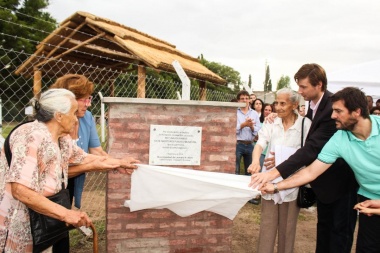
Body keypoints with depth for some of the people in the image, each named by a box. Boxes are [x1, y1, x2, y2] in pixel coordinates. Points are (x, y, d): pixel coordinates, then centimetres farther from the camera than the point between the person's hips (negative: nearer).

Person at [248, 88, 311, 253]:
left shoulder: (306, 124, -7)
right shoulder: (271, 122, 1)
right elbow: (260, 143, -11)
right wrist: (256, 161, -30)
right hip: (270, 180, 2)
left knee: (287, 226, 13)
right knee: (267, 224, 11)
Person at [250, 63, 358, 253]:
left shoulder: (333, 108, -29)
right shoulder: (314, 104, -3)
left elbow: (313, 147, -35)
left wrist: (276, 172, -40)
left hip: (341, 178, -8)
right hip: (324, 177, 8)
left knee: (340, 230, 7)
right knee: (323, 225, 19)